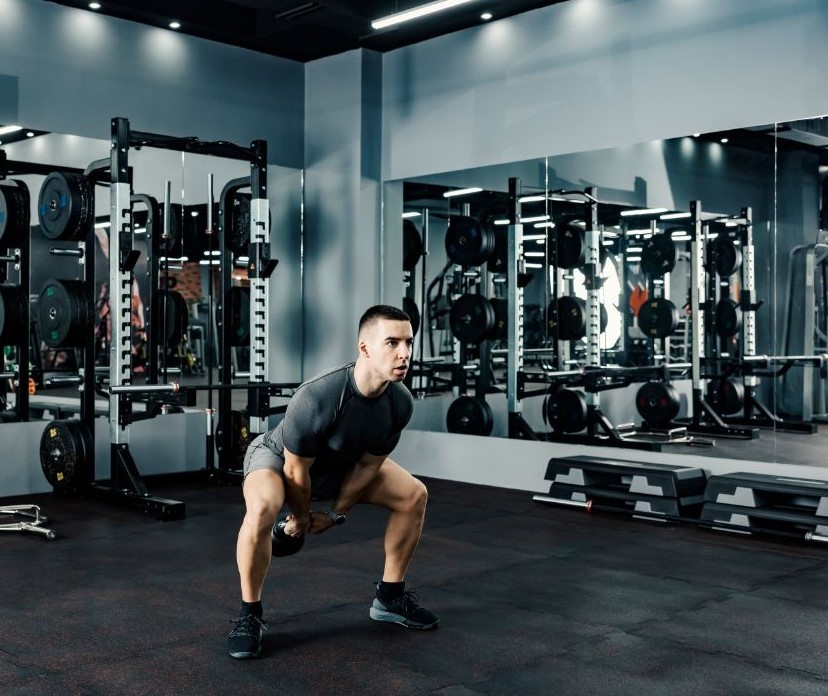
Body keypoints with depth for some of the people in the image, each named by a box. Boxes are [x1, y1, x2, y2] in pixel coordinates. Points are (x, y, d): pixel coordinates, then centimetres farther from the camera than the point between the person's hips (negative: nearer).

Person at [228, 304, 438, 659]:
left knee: (414, 495, -1)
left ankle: (390, 598, 14)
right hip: (277, 456, -6)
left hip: (338, 466, 6)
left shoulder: (401, 402, -23)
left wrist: (335, 513, 0)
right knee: (262, 509, -38)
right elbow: (295, 471, -25)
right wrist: (301, 518, -9)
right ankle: (249, 616, -16)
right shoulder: (317, 398, -41)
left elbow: (368, 465, -8)